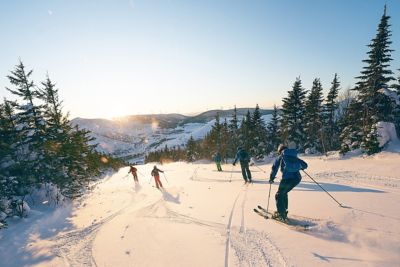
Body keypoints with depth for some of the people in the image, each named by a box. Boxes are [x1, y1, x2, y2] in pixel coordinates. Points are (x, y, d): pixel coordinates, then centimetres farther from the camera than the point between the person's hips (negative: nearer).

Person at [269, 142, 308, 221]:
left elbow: (274, 168, 4)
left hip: (287, 179, -5)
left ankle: (282, 215, 7)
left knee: (279, 195, 12)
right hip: (297, 178, 6)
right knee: (284, 193, 26)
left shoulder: (280, 157, 9)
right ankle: (283, 211, 34)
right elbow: (305, 165, 23)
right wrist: (301, 168, 46)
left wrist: (271, 178, 15)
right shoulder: (294, 157, 21)